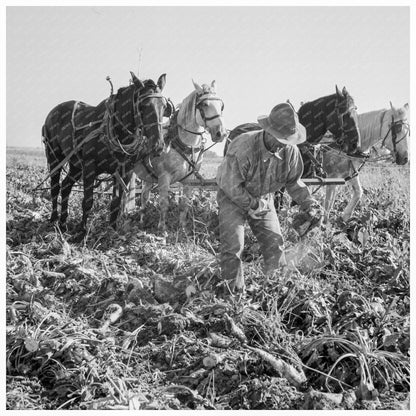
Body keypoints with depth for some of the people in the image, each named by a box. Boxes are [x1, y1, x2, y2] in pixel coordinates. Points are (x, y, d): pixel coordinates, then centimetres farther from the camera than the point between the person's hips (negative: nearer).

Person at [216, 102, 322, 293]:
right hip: (233, 198, -4)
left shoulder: (290, 150, -15)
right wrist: (254, 205, -22)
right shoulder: (243, 147, -32)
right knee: (232, 246, -14)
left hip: (264, 199, 5)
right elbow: (231, 186, -26)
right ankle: (233, 291, 1)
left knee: (275, 245, 0)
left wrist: (308, 203, -11)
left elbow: (293, 181, 2)